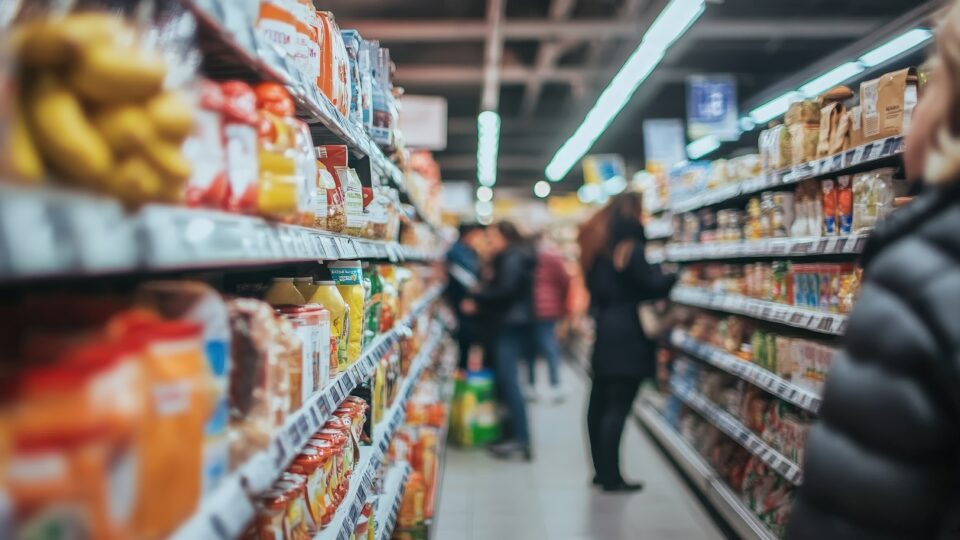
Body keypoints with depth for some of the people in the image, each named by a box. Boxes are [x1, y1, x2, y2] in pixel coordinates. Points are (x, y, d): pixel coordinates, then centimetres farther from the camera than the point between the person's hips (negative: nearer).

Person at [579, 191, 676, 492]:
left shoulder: (598, 244, 13)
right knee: (618, 407, -5)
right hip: (626, 335, -9)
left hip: (603, 334, 9)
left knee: (600, 403, 12)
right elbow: (652, 285, -14)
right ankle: (611, 477, -2)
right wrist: (676, 276, 1)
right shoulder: (628, 246, -12)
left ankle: (602, 470, 22)